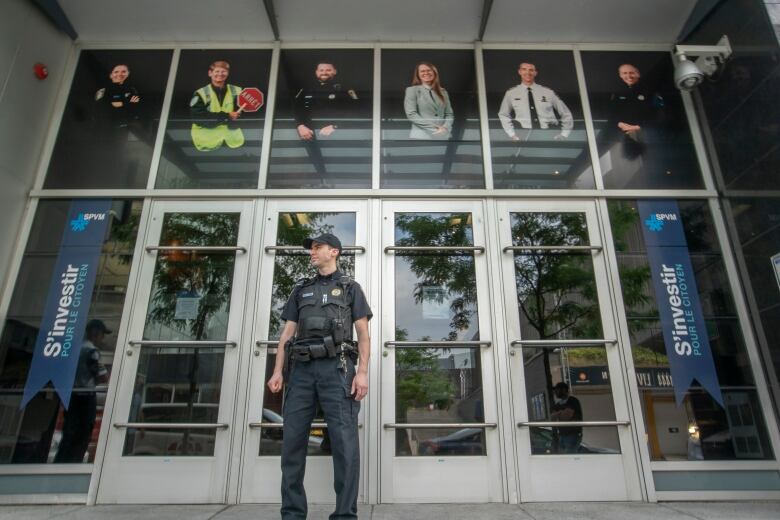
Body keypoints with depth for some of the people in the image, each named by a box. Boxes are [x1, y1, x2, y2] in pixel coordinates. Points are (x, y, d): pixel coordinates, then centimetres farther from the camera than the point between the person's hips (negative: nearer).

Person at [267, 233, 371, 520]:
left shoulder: (350, 287, 13)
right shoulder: (301, 289, 23)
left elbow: (363, 334, 5)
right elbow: (287, 333, 16)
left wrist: (363, 372, -9)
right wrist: (278, 371, 3)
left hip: (336, 367, -3)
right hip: (302, 368, 4)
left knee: (344, 441, -9)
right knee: (292, 440, 1)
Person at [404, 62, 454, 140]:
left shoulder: (443, 92, 19)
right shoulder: (412, 90, 6)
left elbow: (449, 114, 16)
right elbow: (411, 114, -5)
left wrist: (445, 127, -7)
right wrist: (433, 127, -12)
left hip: (442, 136, 4)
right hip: (421, 137, -4)